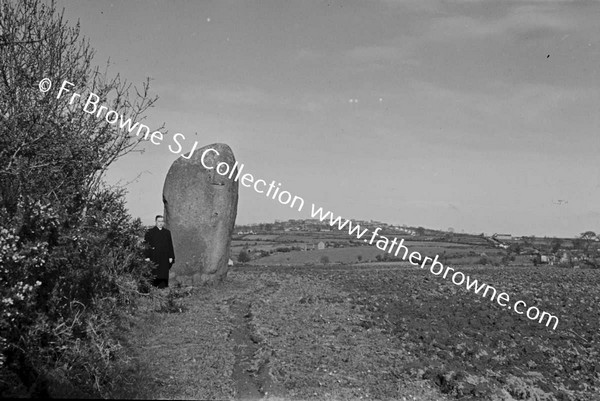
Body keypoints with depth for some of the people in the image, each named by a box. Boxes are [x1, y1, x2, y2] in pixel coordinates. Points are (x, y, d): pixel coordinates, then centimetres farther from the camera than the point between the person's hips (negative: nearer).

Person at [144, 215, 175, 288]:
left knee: (164, 276, 1)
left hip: (165, 259, 3)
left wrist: (171, 257, 5)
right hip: (154, 259, -3)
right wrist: (147, 257, -10)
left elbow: (170, 245, 12)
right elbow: (146, 246, -2)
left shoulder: (167, 232, 12)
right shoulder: (150, 232, 2)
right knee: (154, 275, -4)